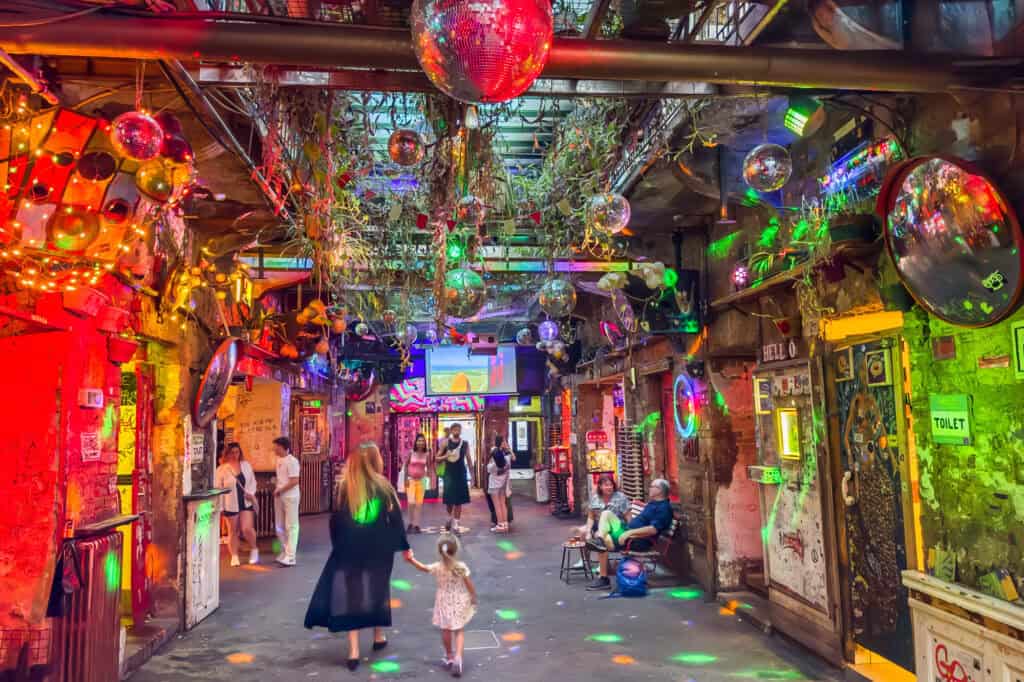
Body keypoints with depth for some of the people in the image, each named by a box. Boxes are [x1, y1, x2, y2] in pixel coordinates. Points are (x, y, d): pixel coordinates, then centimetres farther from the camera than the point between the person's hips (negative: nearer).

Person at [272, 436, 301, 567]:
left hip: (290, 497, -9)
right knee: (279, 526, 15)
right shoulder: (279, 460, 10)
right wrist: (277, 490, 6)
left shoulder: (292, 461, -15)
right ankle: (285, 551, 28)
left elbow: (294, 481, -19)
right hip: (279, 497, 9)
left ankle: (290, 557, -3)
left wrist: (280, 490, -14)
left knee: (291, 526, -4)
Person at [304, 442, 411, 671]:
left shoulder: (343, 488, -6)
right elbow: (396, 519, -4)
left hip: (350, 550, 0)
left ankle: (354, 651, 0)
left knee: (350, 593, 4)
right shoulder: (383, 486, -8)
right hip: (379, 549, 1)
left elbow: (335, 522, -1)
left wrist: (338, 547, 12)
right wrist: (404, 547, 6)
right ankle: (378, 637, 33)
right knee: (377, 589, 18)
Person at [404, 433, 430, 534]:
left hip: (421, 480, 3)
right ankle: (410, 523, 5)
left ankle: (416, 525, 10)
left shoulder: (426, 454, 0)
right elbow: (406, 465, -3)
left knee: (419, 504, 3)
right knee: (411, 502, -12)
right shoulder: (411, 452, -6)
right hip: (411, 480, -3)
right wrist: (406, 479, -9)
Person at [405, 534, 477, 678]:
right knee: (459, 631, 13)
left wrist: (411, 559, 18)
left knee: (446, 631, 19)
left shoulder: (436, 568, -16)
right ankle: (458, 656, -4)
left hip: (444, 603, 1)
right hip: (459, 603, -1)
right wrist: (473, 598, 7)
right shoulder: (462, 567, -19)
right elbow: (469, 585, -10)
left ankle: (449, 657, 33)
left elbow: (423, 568, 3)